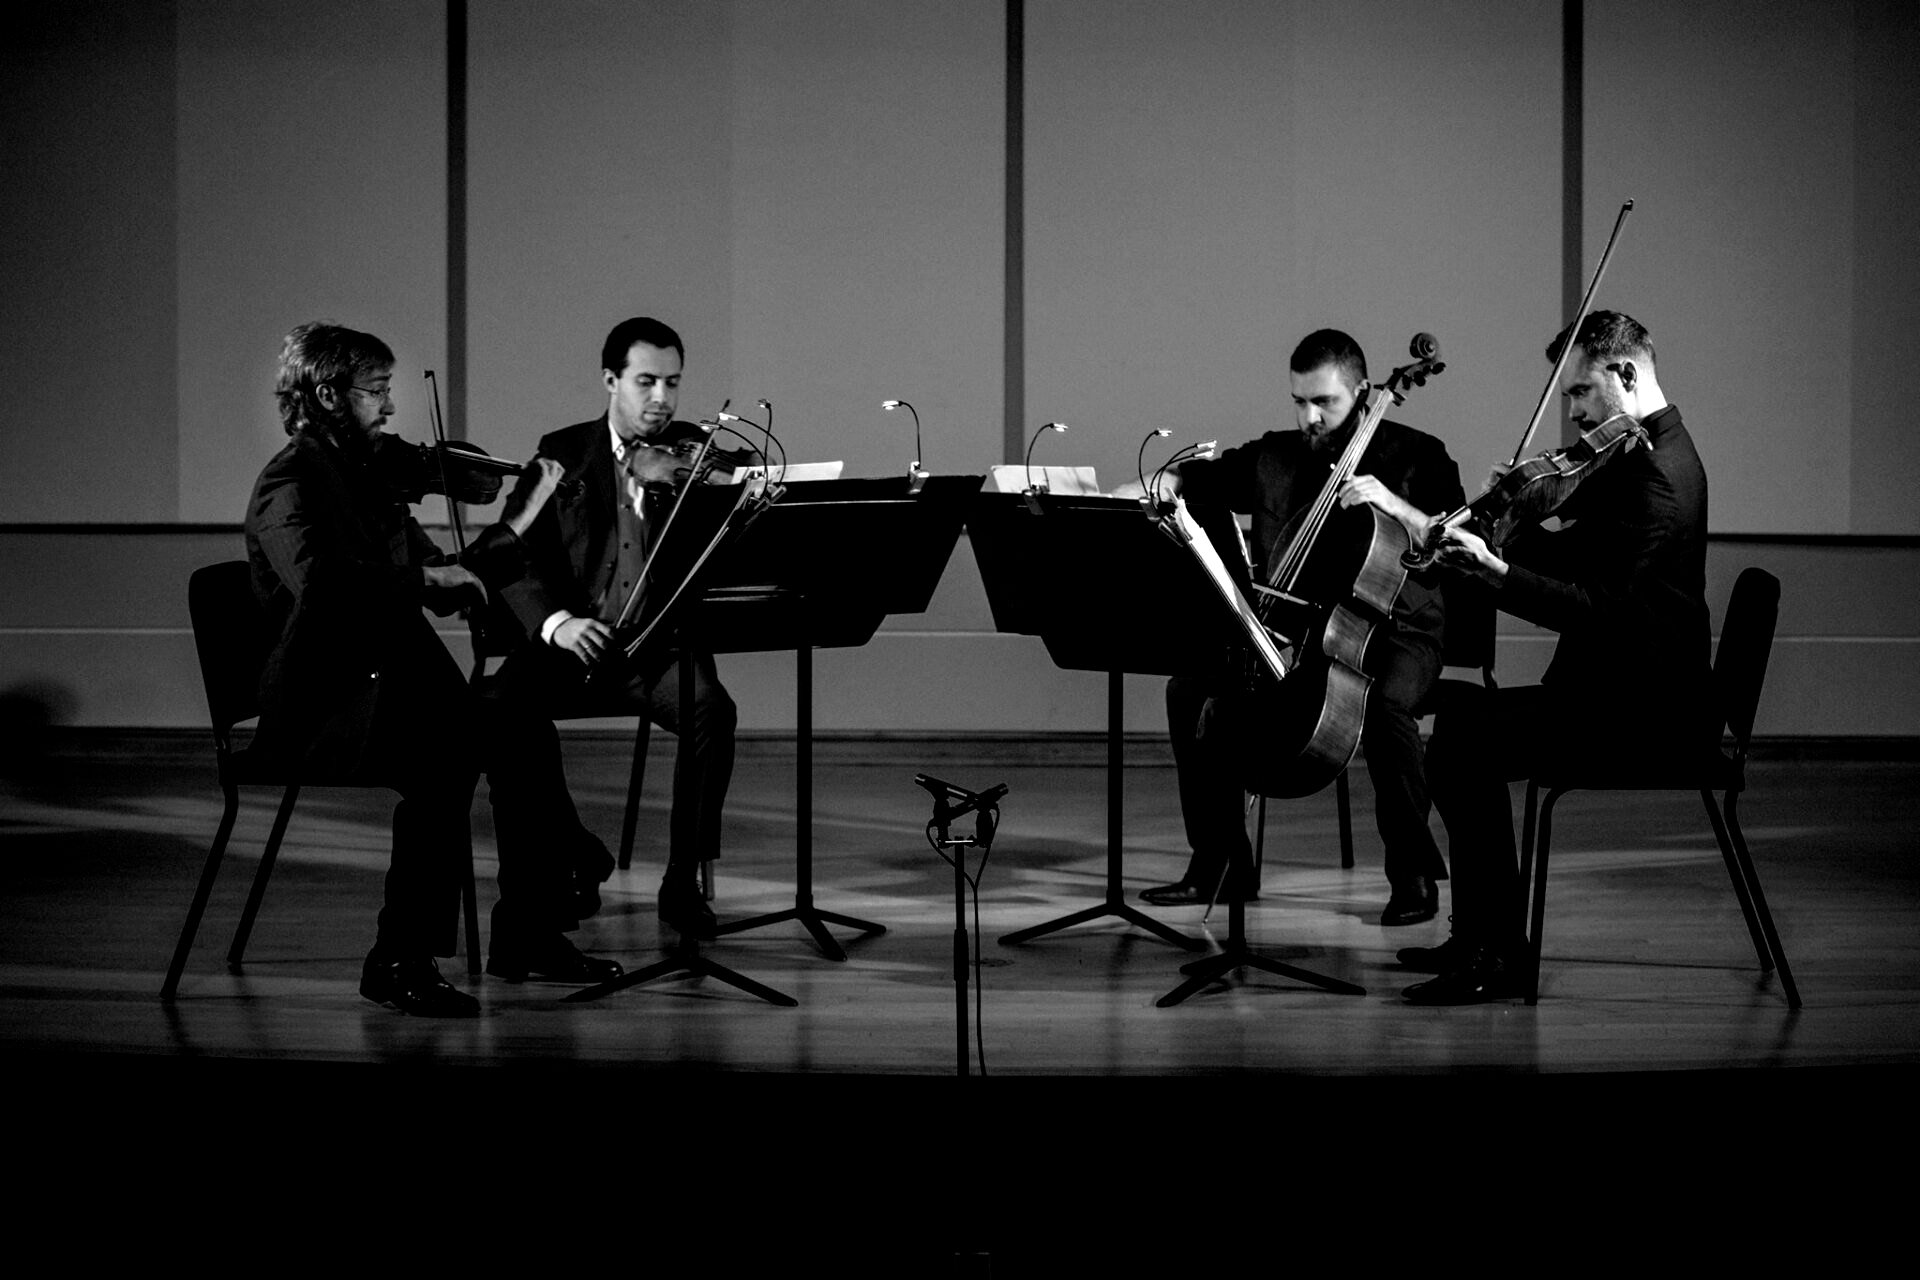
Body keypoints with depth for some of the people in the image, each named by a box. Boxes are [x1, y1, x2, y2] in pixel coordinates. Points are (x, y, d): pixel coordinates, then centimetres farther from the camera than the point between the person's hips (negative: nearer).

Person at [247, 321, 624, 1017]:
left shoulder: (367, 478, 17)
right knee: (446, 756, -31)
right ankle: (400, 961, -25)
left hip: (390, 688, 9)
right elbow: (317, 581, -31)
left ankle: (527, 935, 1)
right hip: (319, 711, -9)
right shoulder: (289, 485, -11)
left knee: (524, 734, -7)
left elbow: (444, 589, 20)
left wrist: (517, 524, 13)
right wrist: (424, 575, -24)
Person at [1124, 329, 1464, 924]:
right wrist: (1121, 498, -9)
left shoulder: (1416, 456, -1)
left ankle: (1413, 873, -19)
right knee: (1191, 689, -16)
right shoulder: (1271, 458, 11)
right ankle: (1220, 862, -3)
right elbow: (1190, 481, 11)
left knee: (1384, 707, -38)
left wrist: (1395, 505, -25)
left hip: (1392, 629, -5)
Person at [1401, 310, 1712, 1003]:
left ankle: (1496, 959, -14)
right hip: (1625, 688, 11)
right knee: (1464, 718, 18)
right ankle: (1478, 936, 22)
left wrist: (1495, 570, -30)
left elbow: (1598, 609, -28)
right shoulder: (1646, 453, 14)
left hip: (1648, 709, -11)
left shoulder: (1658, 473, -20)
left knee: (1464, 743, -20)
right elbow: (1574, 556, 18)